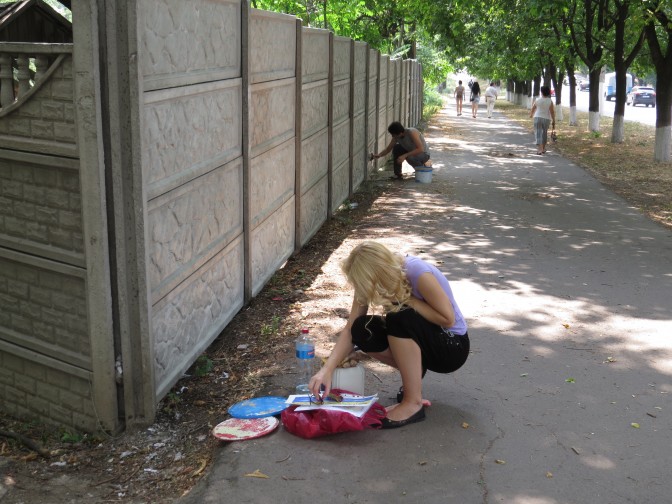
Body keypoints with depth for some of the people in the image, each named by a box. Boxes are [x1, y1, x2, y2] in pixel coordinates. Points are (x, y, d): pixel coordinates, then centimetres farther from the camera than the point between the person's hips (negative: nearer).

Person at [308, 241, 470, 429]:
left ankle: (413, 403, -23)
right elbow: (351, 329, -15)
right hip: (415, 340, 6)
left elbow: (448, 319, -23)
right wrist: (327, 369, -27)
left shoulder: (418, 273, -30)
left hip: (452, 346, -6)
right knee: (362, 331, -19)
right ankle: (413, 374, 4)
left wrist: (407, 300, -28)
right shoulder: (371, 279, -12)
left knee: (400, 316, -34)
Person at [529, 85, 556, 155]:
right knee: (544, 134, 17)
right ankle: (543, 149, 28)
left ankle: (539, 149, -16)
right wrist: (553, 121, 0)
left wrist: (531, 114, 33)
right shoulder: (550, 101, -6)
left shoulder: (538, 100, -2)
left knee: (538, 134, -2)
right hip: (546, 119, 1)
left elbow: (533, 109, 12)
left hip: (537, 118, -1)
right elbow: (552, 112, -7)